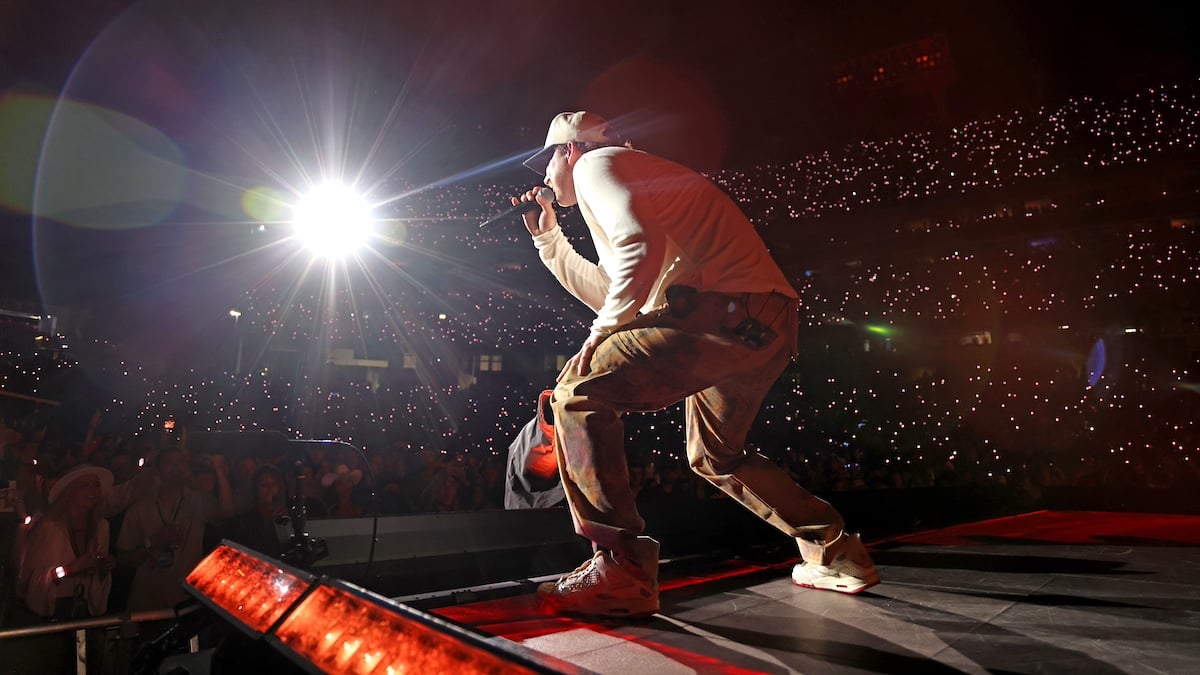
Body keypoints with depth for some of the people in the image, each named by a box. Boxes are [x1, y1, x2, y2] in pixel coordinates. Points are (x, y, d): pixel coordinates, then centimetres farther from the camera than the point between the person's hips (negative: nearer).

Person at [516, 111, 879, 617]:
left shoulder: (596, 163, 5)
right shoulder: (631, 178, 34)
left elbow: (642, 246, -17)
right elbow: (609, 292, 34)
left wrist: (604, 329, -9)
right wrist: (547, 237, 38)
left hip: (726, 309, -10)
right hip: (768, 327, 10)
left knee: (579, 392, -10)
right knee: (714, 455, 26)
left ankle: (620, 569, -12)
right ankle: (837, 554, 31)